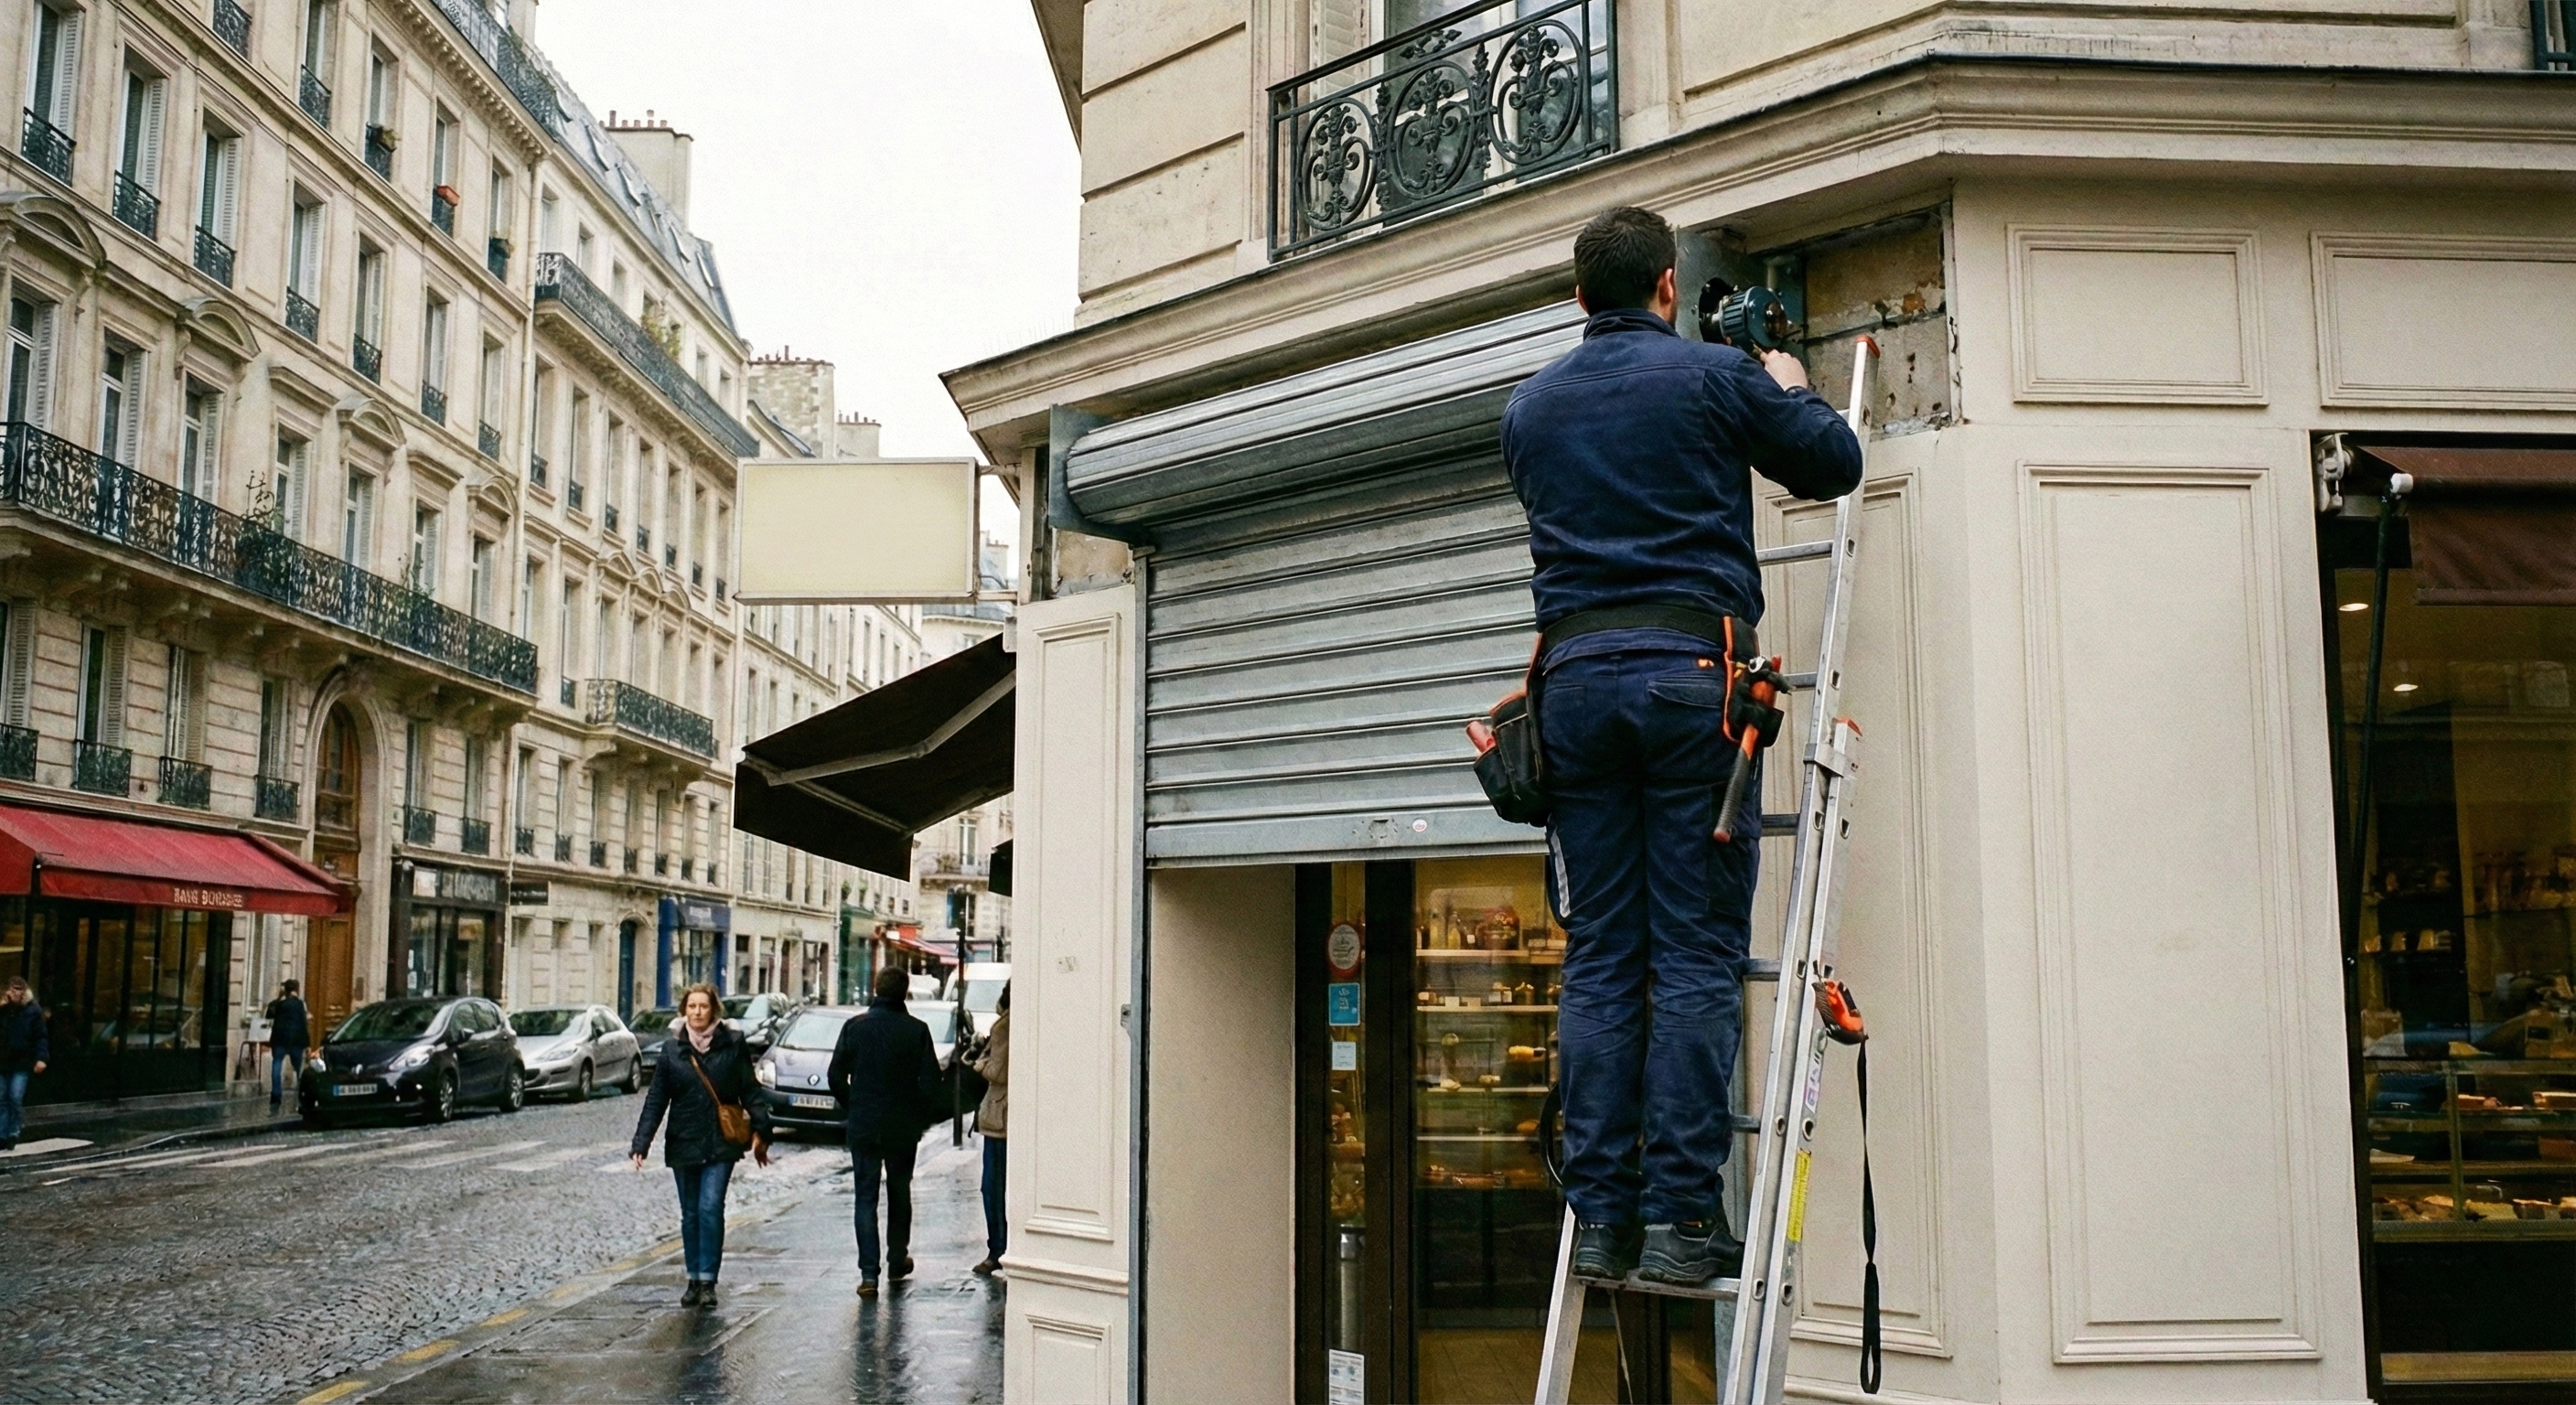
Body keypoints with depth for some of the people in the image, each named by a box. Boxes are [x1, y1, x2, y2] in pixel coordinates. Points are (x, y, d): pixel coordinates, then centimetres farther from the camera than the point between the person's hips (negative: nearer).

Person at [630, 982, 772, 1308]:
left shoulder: (733, 1045, -2)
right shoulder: (673, 1049, 3)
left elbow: (750, 1091, 2)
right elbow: (656, 1100, 3)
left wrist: (760, 1131, -6)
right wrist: (641, 1143, -5)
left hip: (721, 1145, -2)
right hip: (683, 1143, 2)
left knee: (710, 1208, -11)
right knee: (690, 1214, 10)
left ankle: (708, 1280, -4)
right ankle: (693, 1280, 20)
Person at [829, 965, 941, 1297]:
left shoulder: (855, 1027, -5)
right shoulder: (917, 1030, -8)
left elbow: (836, 1077, -2)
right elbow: (930, 1082, -8)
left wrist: (851, 1110, 12)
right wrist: (919, 1115, 7)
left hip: (863, 1127, 0)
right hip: (903, 1128, 0)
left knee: (865, 1198, 3)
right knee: (899, 1194, 19)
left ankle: (868, 1273, -5)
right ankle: (897, 1259, 30)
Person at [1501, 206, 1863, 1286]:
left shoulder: (1529, 407, 16)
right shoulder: (1712, 376, 4)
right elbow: (1835, 464, 11)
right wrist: (1789, 391, 32)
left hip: (1575, 678, 4)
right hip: (1689, 672, -4)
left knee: (1598, 961, 5)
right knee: (1696, 959, -3)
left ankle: (1600, 1216, 4)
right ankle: (1678, 1216, -5)